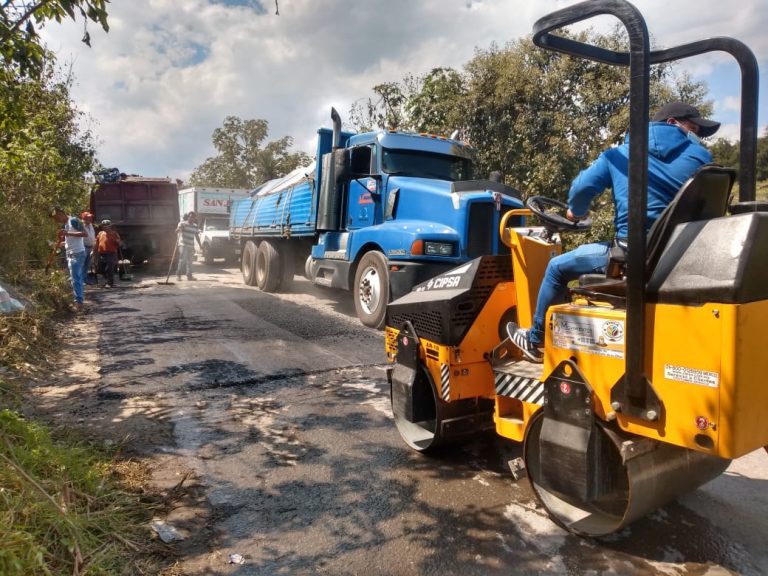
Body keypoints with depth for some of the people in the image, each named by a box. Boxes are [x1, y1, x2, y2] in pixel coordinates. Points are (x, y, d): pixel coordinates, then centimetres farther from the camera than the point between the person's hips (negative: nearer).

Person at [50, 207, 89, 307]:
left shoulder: (74, 220, -11)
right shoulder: (65, 224, 17)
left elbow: (85, 233, -21)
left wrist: (68, 233, -23)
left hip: (77, 254, -10)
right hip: (71, 255, 10)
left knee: (75, 279, -10)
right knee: (78, 278, 13)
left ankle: (78, 301, -8)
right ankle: (80, 298, 19)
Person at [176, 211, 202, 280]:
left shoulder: (195, 226, 14)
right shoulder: (183, 223, -2)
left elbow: (197, 236, 20)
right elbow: (177, 230, -17)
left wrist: (200, 245, 18)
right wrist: (178, 229, -41)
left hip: (191, 246, 6)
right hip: (183, 245, -6)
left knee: (190, 261, 8)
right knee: (183, 260, -12)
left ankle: (189, 275, 12)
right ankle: (178, 275, -6)